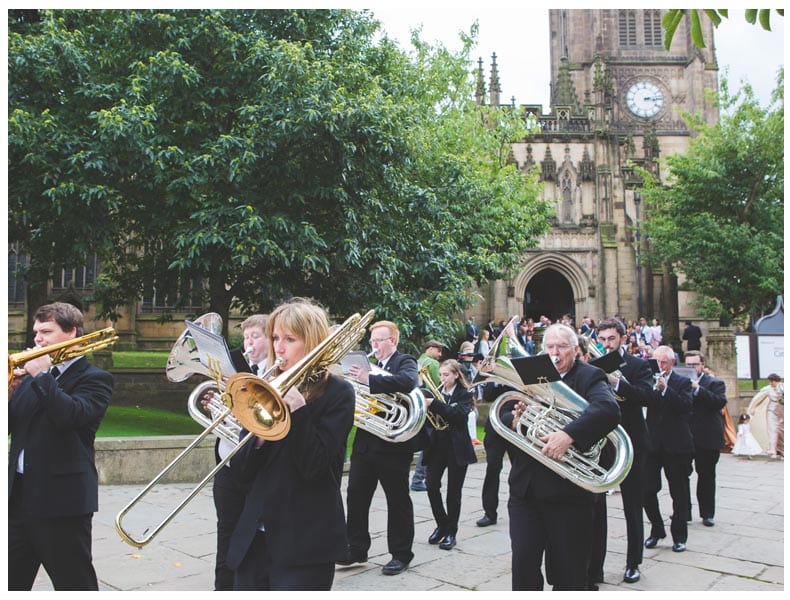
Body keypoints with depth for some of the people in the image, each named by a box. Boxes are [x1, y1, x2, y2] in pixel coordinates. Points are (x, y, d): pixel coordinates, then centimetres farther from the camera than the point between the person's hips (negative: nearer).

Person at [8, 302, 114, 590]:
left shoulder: (94, 379, -7)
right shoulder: (28, 376, 14)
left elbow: (73, 415, -25)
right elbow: (9, 426, 11)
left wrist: (41, 376, -17)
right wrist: (10, 392, -5)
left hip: (62, 500, -7)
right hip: (19, 496, 7)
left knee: (75, 585, 5)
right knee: (12, 583, 17)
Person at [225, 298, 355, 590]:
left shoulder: (337, 393, -6)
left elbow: (313, 467, -16)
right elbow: (242, 472, 4)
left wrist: (298, 409, -21)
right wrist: (259, 436, -14)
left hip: (304, 543, -5)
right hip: (254, 538, 5)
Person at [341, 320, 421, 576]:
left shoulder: (405, 362, -4)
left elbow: (408, 381, -26)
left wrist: (369, 379, -34)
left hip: (393, 444, -6)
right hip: (365, 442, 6)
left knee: (398, 500, 5)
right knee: (356, 496, 9)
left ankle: (401, 554, 18)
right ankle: (356, 549, 23)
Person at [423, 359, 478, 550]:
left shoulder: (464, 394, -3)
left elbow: (459, 414, -23)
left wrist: (434, 405, -30)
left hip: (457, 448, -3)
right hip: (437, 446, 3)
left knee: (453, 491, 2)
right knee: (432, 486, -5)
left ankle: (451, 532, 15)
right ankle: (441, 525, 16)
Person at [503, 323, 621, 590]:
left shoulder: (589, 377, -3)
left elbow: (608, 409, -24)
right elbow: (500, 422, 10)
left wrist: (568, 434, -35)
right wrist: (513, 419, -12)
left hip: (569, 492, -3)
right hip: (525, 489, 4)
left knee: (569, 572, 10)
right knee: (523, 567, 5)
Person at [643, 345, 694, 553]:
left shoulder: (683, 382, 1)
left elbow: (686, 405, -15)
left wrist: (665, 389, -22)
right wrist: (653, 388, -22)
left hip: (676, 445, -2)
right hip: (652, 443, 2)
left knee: (679, 493, 7)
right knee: (647, 490, 2)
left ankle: (679, 536, 21)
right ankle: (656, 530, 22)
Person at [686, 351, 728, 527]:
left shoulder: (715, 383, -1)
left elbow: (720, 402, -18)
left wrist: (698, 389, -22)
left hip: (707, 438, -2)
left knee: (706, 476, 7)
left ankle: (707, 513, 18)